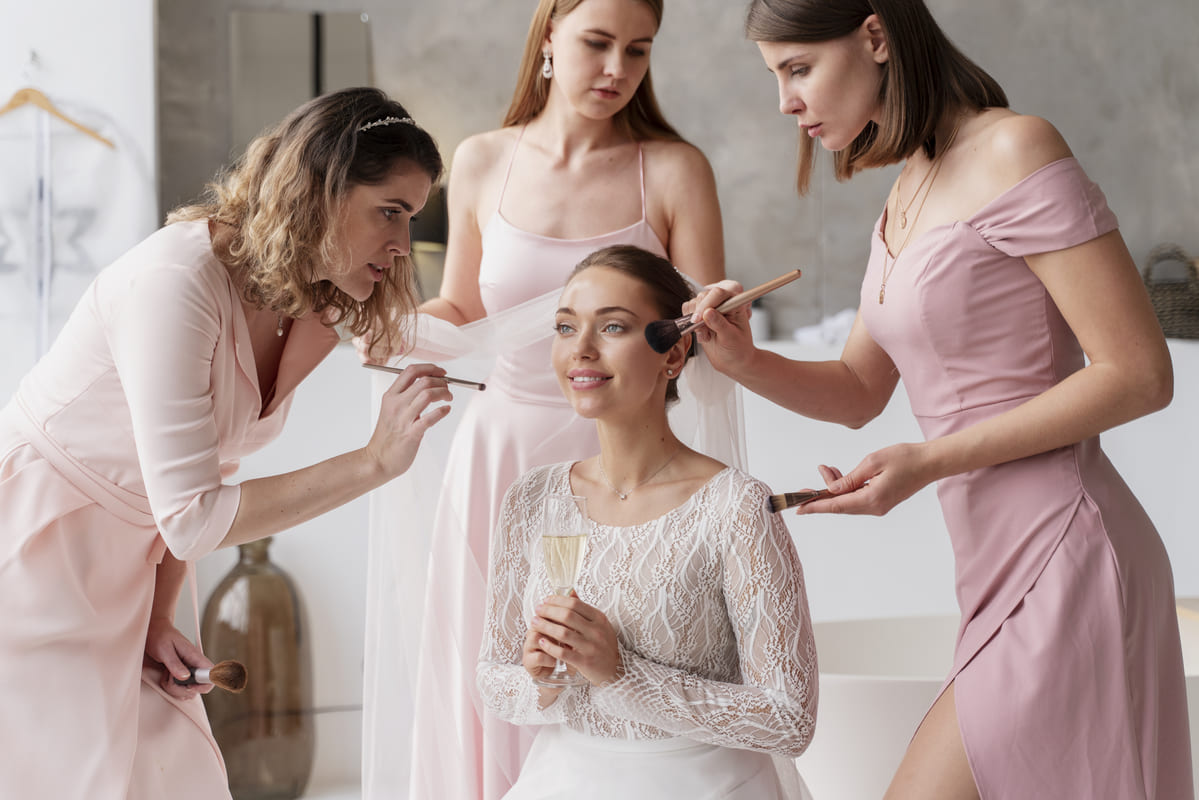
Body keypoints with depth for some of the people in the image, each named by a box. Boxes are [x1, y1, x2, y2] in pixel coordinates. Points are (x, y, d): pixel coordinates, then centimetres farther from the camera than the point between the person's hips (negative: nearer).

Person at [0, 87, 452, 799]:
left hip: (119, 571, 8)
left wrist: (159, 619, -2)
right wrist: (375, 461, -28)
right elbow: (189, 517, -28)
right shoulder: (176, 283, -26)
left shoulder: (314, 311, 0)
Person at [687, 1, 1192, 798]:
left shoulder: (1014, 150, -12)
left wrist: (930, 460, -17)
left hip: (1064, 560, -9)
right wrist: (744, 362, 2)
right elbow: (858, 392, 23)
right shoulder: (907, 197, 15)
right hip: (1009, 577, 9)